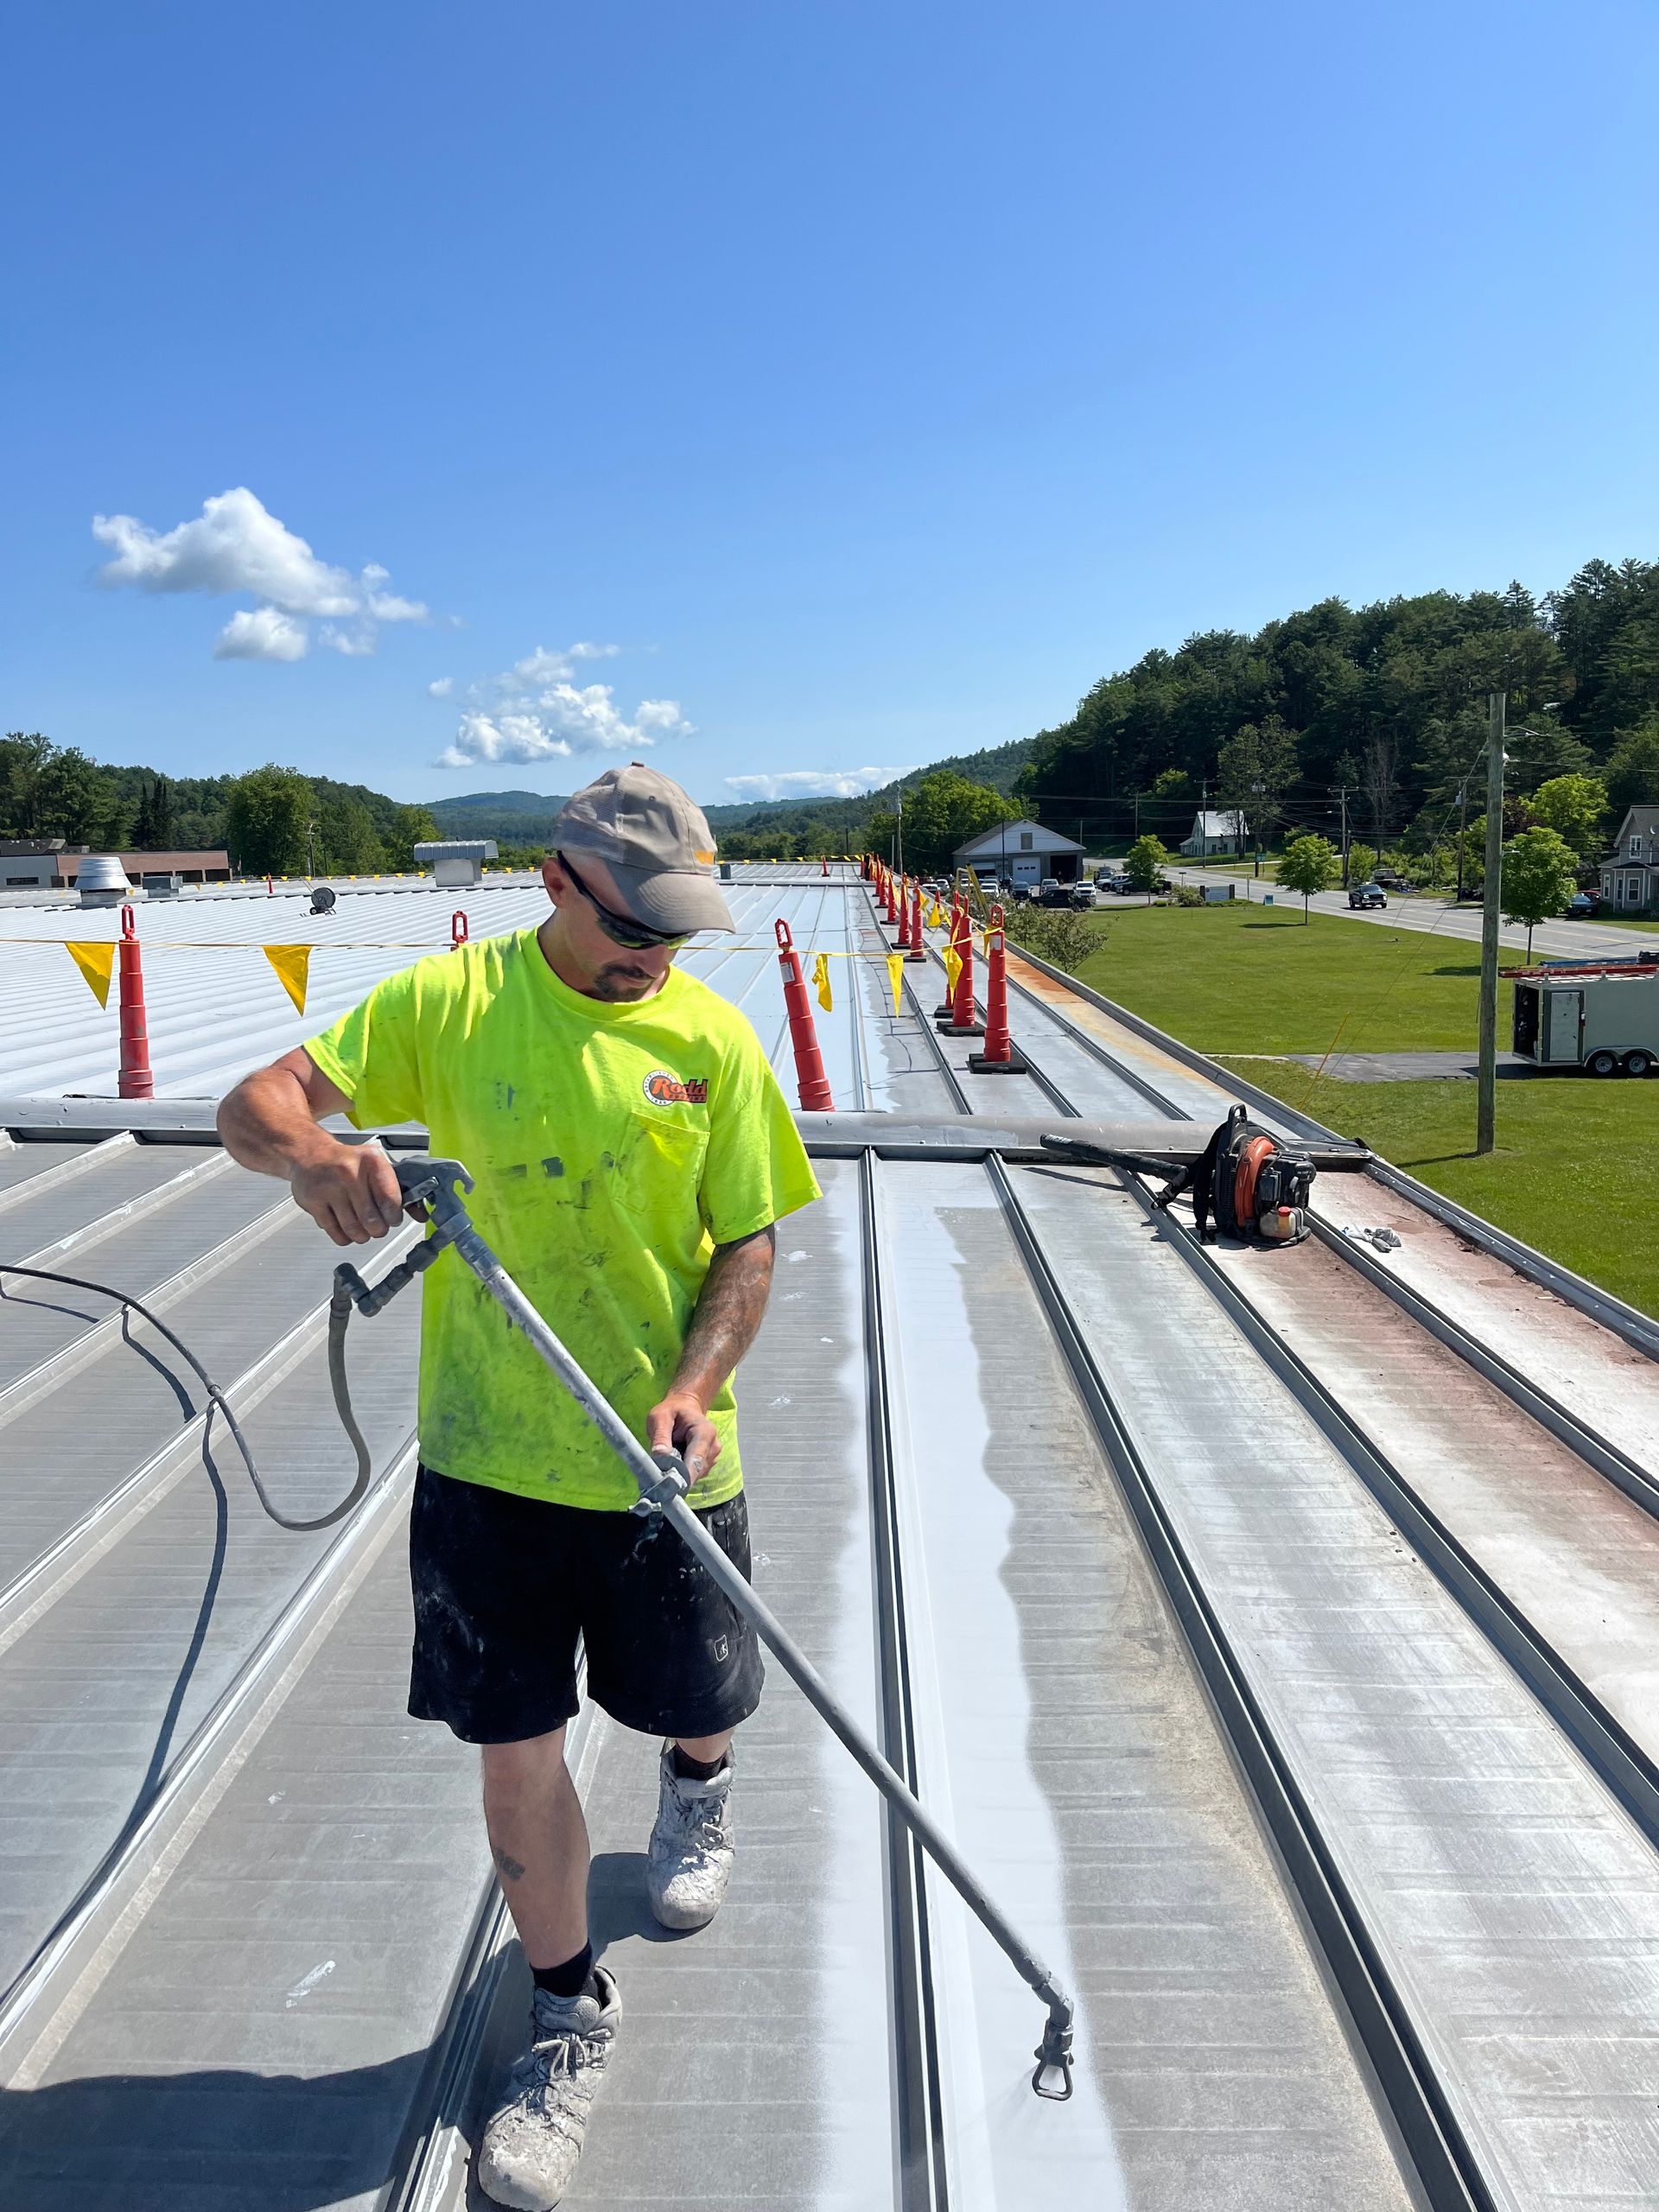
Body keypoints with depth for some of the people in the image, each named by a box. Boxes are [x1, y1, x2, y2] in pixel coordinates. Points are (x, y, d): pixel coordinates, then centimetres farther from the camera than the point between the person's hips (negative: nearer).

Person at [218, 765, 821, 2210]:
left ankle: (699, 1786, 58)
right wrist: (309, 1148, -31)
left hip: (664, 1464, 1)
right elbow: (256, 1102, -7)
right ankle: (571, 2015, 32)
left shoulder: (711, 1035, -5)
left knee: (700, 1703, 19)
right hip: (487, 1457, 0)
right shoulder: (447, 1001, -5)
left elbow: (750, 1242, -2)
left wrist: (695, 1385, -18)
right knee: (516, 1753, 8)